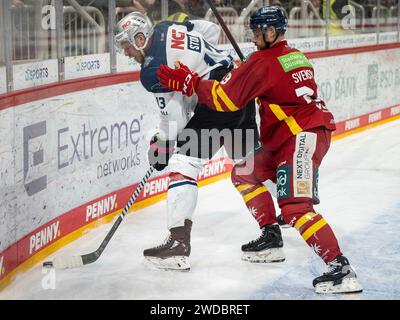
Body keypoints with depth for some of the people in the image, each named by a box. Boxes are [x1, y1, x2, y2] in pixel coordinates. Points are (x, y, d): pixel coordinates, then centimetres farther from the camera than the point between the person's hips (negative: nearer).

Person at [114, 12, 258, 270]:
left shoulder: (153, 70, -13)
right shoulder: (168, 27, 9)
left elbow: (175, 117, -11)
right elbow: (212, 30, 21)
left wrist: (161, 144, 5)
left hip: (217, 101, -9)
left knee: (182, 165, -9)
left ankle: (178, 245, -16)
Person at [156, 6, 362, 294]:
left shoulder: (263, 62, -11)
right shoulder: (296, 56, 15)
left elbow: (225, 98, -13)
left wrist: (187, 81, -4)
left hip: (303, 136, -10)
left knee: (295, 207, -19)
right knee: (245, 173, 18)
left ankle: (341, 269, -24)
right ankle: (271, 238, 21)